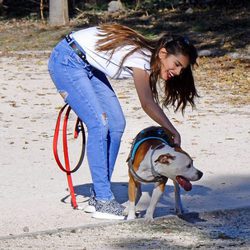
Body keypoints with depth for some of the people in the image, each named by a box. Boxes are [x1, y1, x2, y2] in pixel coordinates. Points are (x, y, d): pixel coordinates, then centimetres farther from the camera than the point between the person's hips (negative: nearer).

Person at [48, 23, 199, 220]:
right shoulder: (141, 58, -28)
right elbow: (148, 105, -37)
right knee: (99, 124, -18)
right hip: (66, 61, -9)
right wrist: (173, 133, -37)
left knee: (116, 124, 1)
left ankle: (98, 197, 7)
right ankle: (102, 201, -15)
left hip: (88, 65, 9)